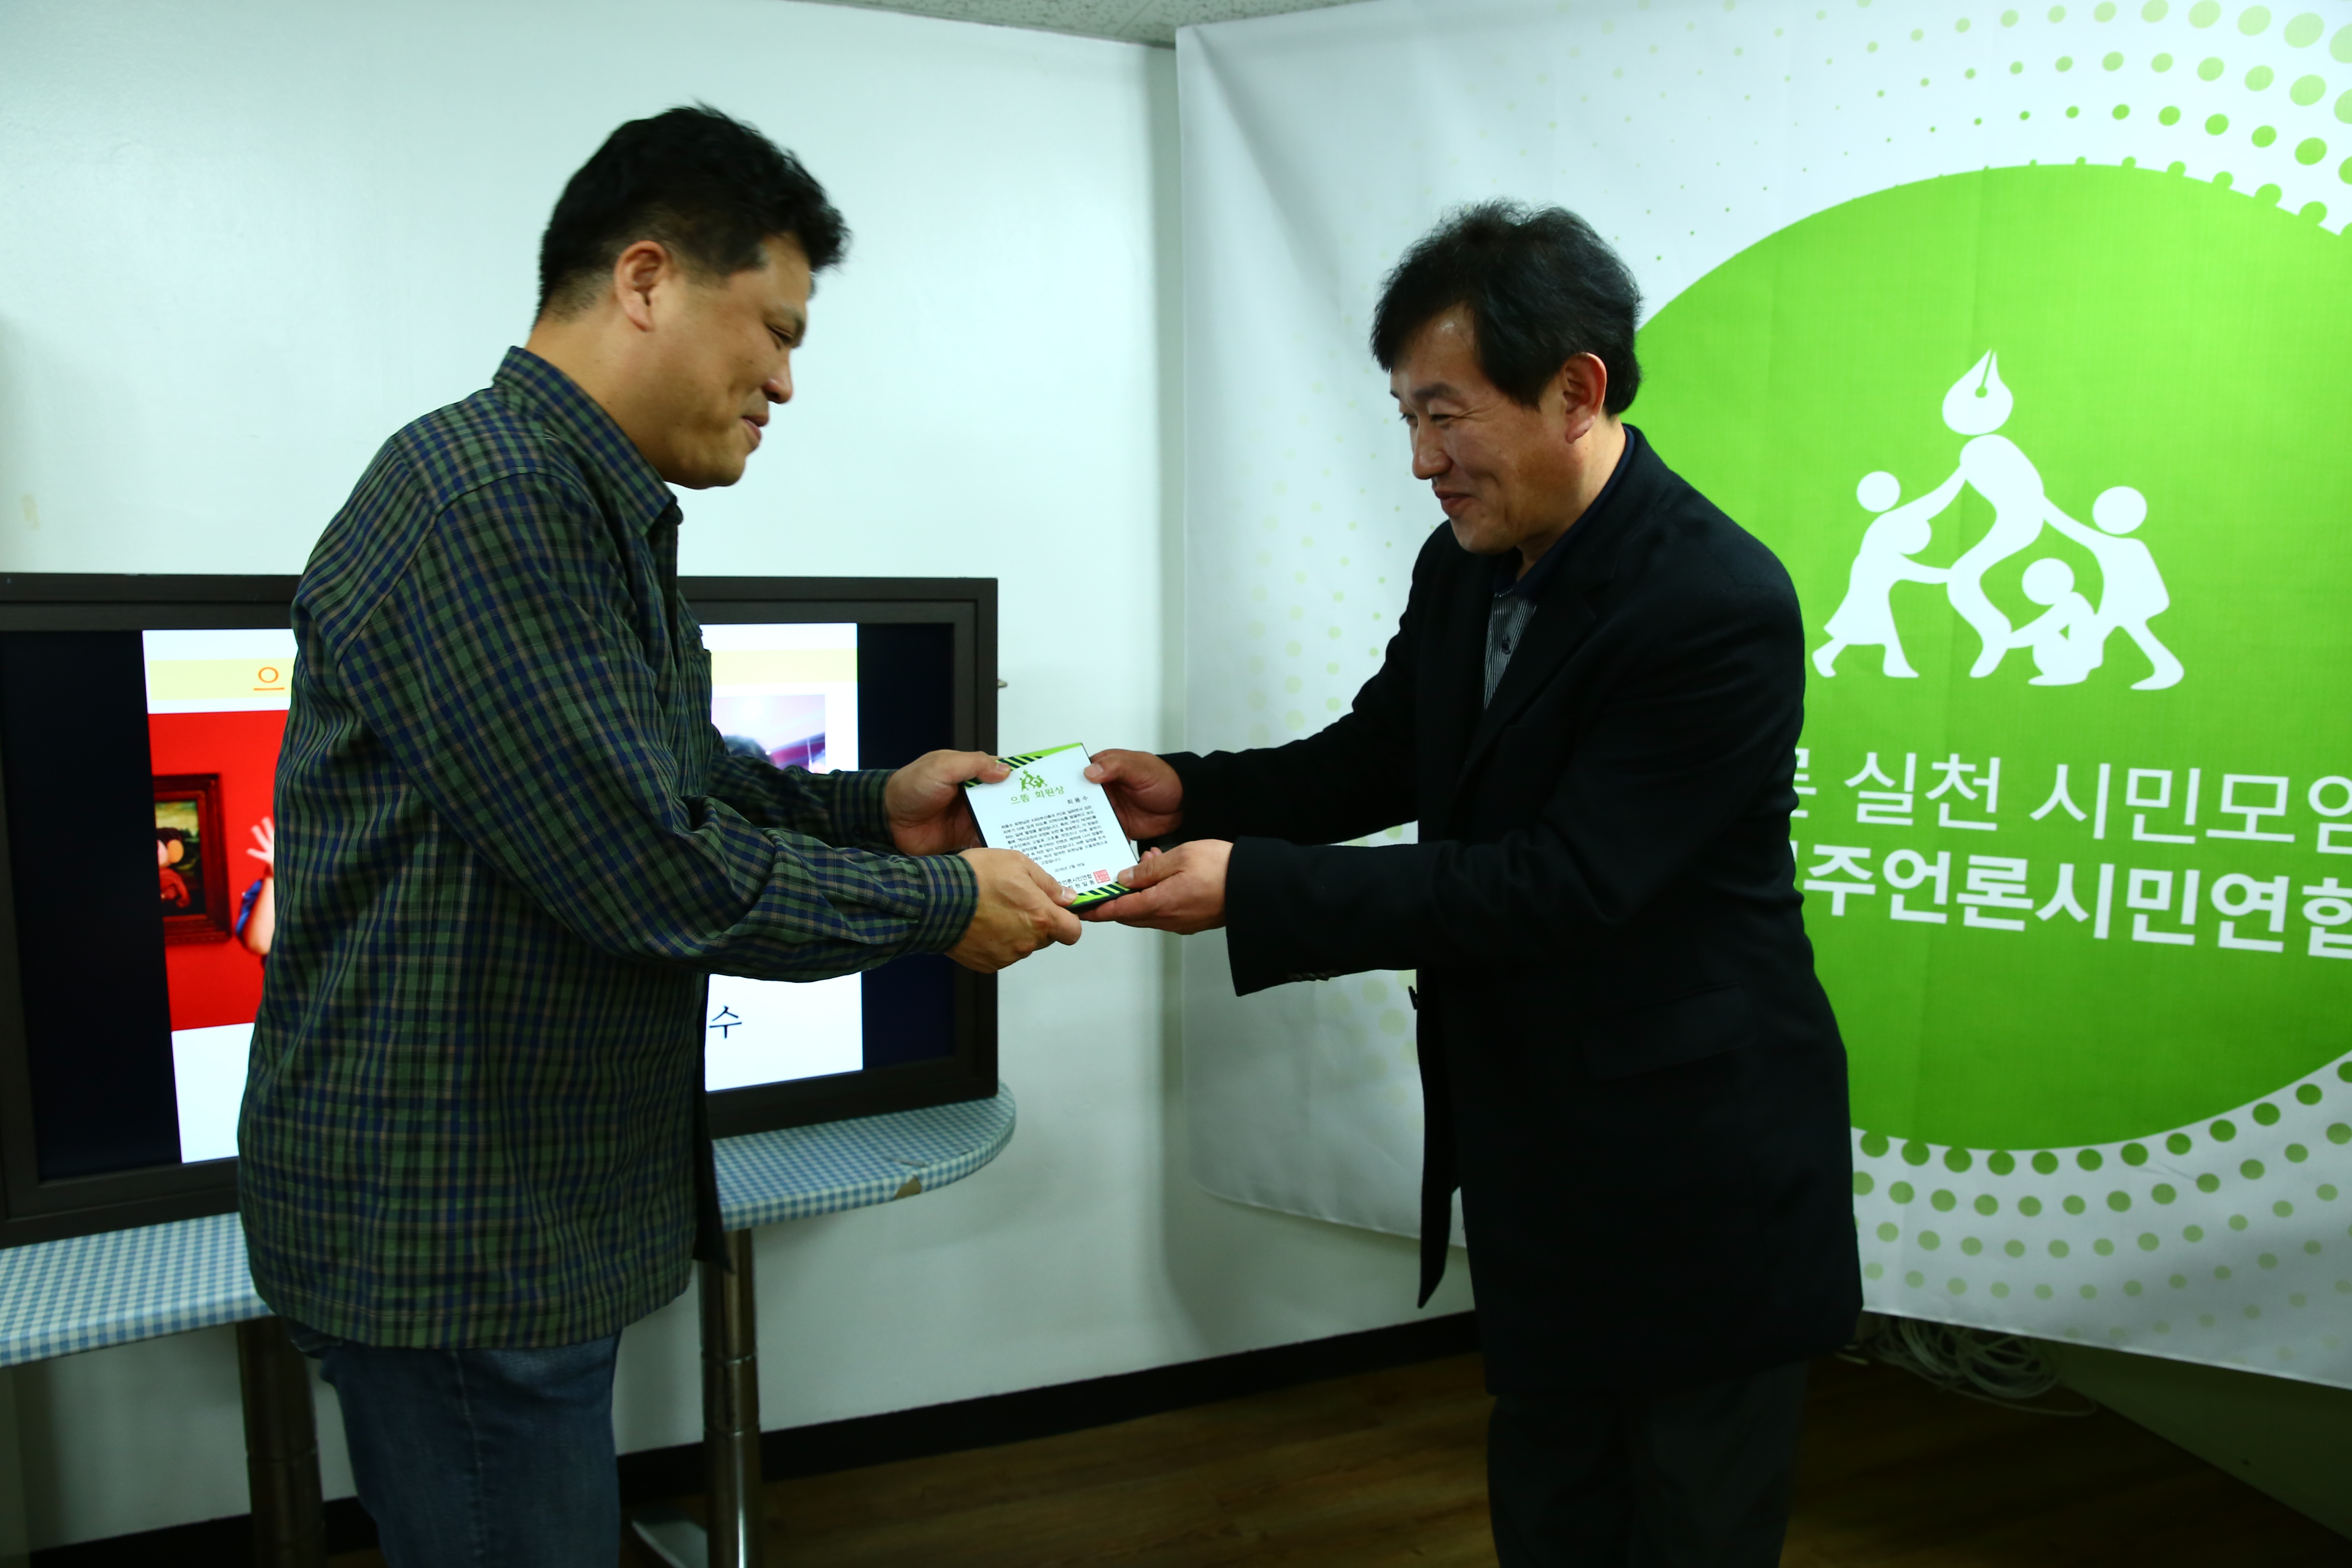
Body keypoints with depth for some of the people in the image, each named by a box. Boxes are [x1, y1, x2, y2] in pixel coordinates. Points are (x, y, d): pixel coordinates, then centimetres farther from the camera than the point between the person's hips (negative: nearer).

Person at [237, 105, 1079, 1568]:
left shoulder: (598, 511, 11)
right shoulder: (489, 496, -22)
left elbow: (680, 786, 18)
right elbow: (653, 872, -26)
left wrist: (873, 809, 4)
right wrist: (941, 902, -14)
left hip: (540, 1204, 10)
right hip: (451, 1230, -10)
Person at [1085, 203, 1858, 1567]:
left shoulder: (1721, 607, -24)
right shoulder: (1465, 567, 0)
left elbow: (1559, 886, -27)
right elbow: (1373, 763, 11)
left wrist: (1255, 888, -28)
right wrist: (1191, 792, -6)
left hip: (1697, 1188, -7)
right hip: (1530, 1160, 7)